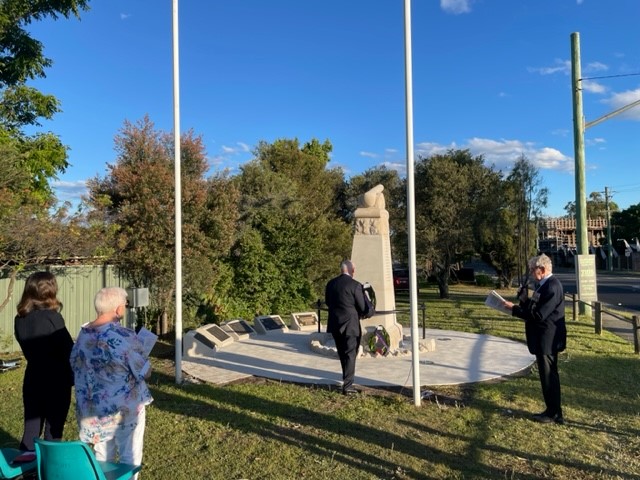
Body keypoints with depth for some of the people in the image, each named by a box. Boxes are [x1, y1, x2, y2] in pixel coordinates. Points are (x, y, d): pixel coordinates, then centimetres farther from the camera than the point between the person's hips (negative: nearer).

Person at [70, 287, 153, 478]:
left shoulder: (82, 336, -4)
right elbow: (146, 373, -16)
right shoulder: (125, 337, -23)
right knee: (129, 457, 12)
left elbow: (76, 367, 11)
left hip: (93, 409, 6)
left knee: (102, 457, 21)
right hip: (125, 407, -6)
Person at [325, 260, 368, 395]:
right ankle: (347, 386, 6)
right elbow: (362, 307, -10)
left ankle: (347, 380, 35)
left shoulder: (331, 283, 1)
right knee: (350, 355, 5)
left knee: (343, 354, 20)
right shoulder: (355, 285, -15)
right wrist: (359, 315, 11)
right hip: (350, 325, -6)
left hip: (335, 324, 6)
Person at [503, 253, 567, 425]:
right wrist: (525, 300, -3)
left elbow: (538, 315, -25)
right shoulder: (544, 284, 11)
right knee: (549, 376, 18)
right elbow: (535, 308, 13)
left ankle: (554, 414, 15)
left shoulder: (552, 286, -21)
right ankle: (553, 411, 29)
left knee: (549, 377, 2)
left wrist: (514, 308, -20)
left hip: (547, 339, -10)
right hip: (543, 339, 10)